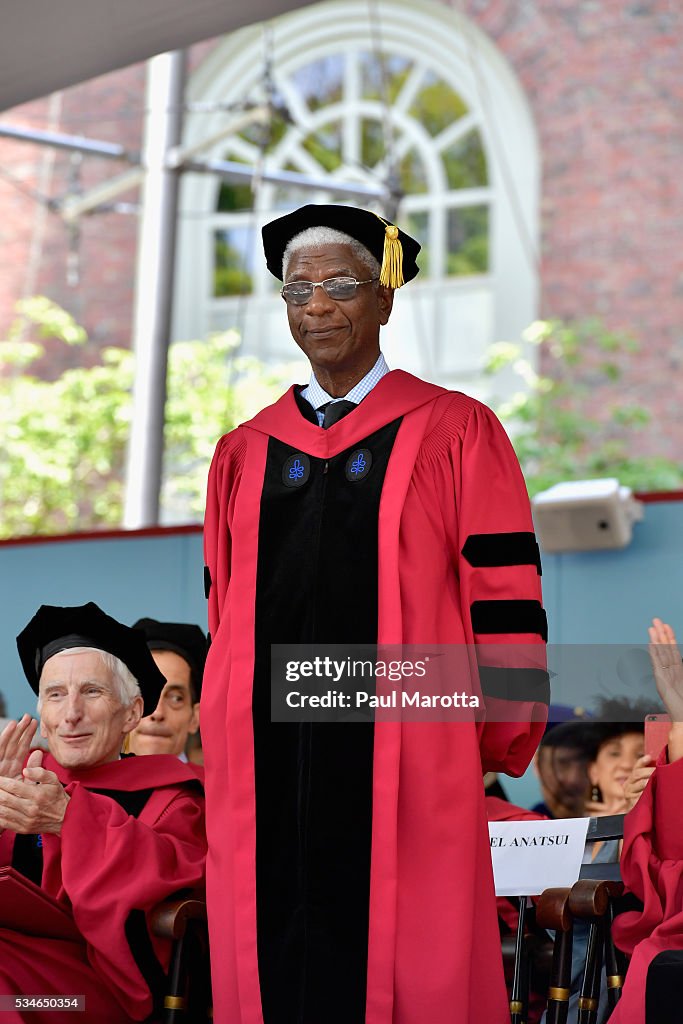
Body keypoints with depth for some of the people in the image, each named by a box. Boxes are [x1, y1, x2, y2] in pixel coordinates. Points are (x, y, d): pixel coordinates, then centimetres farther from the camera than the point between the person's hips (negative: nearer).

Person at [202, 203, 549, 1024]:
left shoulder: (455, 432, 3)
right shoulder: (246, 454, 14)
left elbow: (506, 601, -1)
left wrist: (498, 739, -3)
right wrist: (227, 740, 14)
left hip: (406, 767, -3)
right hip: (268, 765, 4)